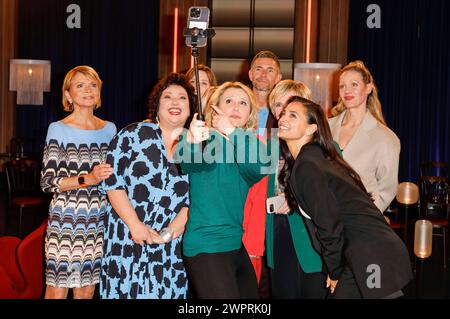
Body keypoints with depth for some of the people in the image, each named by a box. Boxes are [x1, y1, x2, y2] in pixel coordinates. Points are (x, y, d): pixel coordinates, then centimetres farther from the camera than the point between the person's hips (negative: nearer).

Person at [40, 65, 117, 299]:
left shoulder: (109, 129, 10)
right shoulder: (58, 129, -3)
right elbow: (47, 182, -8)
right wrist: (88, 179, -19)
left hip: (99, 220, 4)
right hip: (65, 219, -4)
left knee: (87, 290, 10)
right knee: (58, 290, 1)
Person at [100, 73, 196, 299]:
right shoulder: (133, 134, -1)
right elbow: (112, 182, -6)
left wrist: (167, 233, -10)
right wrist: (135, 225, -12)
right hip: (127, 241, -1)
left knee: (167, 292, 4)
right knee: (124, 290, 3)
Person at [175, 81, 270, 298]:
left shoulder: (249, 145, 9)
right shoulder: (207, 139, -6)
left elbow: (258, 168, -14)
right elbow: (190, 162, -29)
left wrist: (232, 132, -27)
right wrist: (192, 141, -51)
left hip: (237, 244, 7)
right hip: (206, 246, -6)